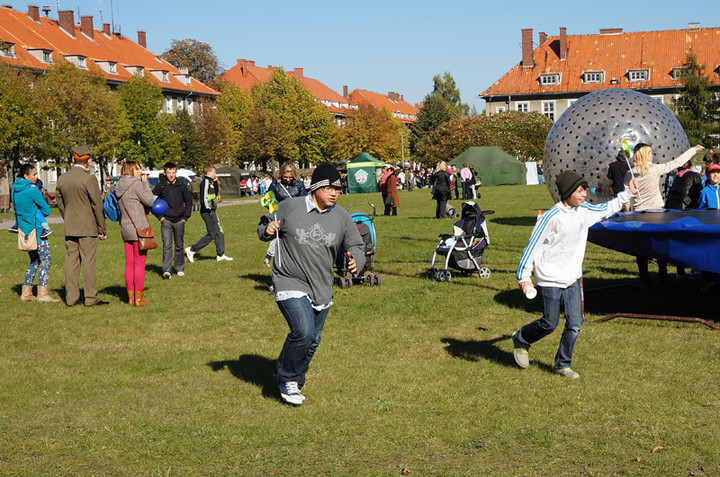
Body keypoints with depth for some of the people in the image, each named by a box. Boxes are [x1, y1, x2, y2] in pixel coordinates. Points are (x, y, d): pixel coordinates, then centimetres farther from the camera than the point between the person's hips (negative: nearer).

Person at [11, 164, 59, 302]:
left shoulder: (14, 190, 9)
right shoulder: (32, 190, -16)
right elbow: (47, 210, -11)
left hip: (24, 230, 8)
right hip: (36, 231, -8)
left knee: (34, 261, 17)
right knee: (45, 260, -3)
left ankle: (26, 293, 15)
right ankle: (42, 294, -7)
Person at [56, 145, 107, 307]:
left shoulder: (62, 179, 7)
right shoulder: (89, 179, -12)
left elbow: (60, 203, 15)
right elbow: (97, 205, -10)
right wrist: (102, 228, -4)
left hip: (69, 227, 6)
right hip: (87, 227, -6)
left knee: (71, 261, 7)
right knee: (89, 261, -2)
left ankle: (71, 297, 9)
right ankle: (91, 298, 0)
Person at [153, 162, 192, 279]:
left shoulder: (181, 186, 4)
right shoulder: (160, 186, 0)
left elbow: (189, 201, 12)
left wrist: (186, 216, 4)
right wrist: (160, 216, -2)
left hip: (179, 220, 2)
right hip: (166, 221, -2)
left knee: (179, 246, 10)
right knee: (167, 245, -13)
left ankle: (179, 268, 25)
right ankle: (167, 270, -18)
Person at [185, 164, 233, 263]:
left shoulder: (210, 182, 14)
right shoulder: (206, 182, -15)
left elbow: (216, 193, 23)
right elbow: (204, 197, -22)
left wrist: (216, 182, 12)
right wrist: (208, 210, -19)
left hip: (211, 211, 10)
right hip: (207, 212, -10)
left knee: (219, 233, 10)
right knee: (212, 234, -8)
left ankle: (220, 255, 15)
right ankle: (192, 250, -2)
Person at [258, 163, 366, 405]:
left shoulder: (342, 217, 1)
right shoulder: (289, 207, -7)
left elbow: (356, 246, 10)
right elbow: (264, 228, 8)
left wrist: (355, 260, -12)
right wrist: (267, 229, -16)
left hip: (322, 289, 5)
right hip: (290, 284, -5)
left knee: (312, 341, 13)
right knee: (303, 331, -23)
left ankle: (294, 384, 37)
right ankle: (286, 378, 3)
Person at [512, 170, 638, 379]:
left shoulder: (585, 211, 3)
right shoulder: (552, 217, -17)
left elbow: (606, 209, 24)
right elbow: (533, 245, -14)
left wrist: (628, 193, 21)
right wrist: (524, 277, -15)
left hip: (572, 279, 6)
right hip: (550, 279, -6)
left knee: (575, 323, 0)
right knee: (550, 323, 2)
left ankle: (562, 365, 16)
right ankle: (520, 339, 30)